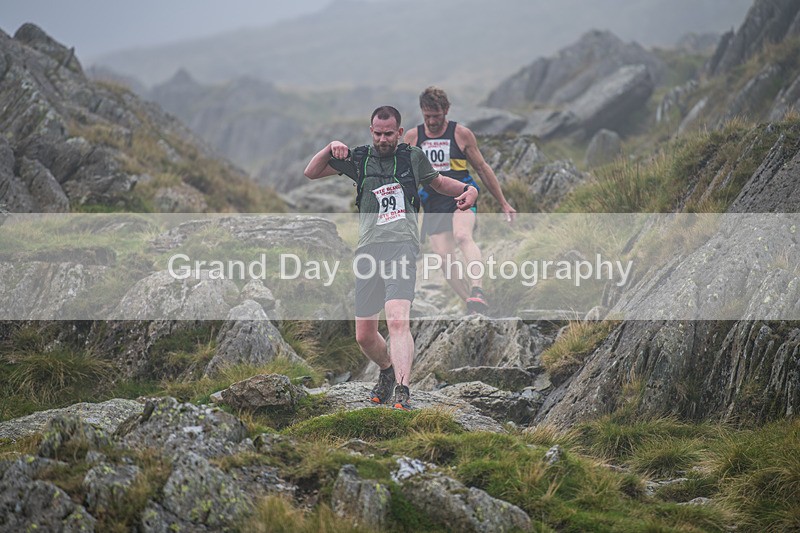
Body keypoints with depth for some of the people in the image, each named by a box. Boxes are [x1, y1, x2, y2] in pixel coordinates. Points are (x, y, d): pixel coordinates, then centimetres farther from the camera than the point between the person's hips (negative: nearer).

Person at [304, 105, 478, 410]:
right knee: (364, 336, 6)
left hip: (402, 245, -3)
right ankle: (387, 370, 36)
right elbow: (311, 173, 16)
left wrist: (467, 189, 12)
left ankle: (401, 392, -31)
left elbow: (438, 182, 30)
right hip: (367, 248, 3)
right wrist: (331, 148, -1)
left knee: (397, 320, -25)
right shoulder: (358, 159, 13)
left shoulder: (413, 157, 12)